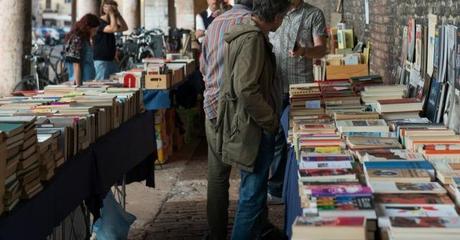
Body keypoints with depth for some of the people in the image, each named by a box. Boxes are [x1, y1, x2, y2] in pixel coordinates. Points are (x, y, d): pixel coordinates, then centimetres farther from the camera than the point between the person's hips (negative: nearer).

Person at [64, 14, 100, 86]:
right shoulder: (77, 40, -13)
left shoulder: (84, 40, 13)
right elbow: (76, 65, -17)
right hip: (81, 82, -9)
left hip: (87, 82, 9)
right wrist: (78, 85, -19)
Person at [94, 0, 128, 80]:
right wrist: (111, 14, -17)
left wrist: (118, 14, 7)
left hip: (111, 60, 9)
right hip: (101, 61, -9)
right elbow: (114, 29, -27)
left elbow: (124, 28, 13)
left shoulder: (110, 23, 16)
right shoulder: (99, 23, -13)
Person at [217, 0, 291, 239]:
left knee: (255, 187, 22)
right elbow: (247, 90, -27)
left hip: (252, 126, 11)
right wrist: (272, 121, -17)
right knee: (253, 193, -3)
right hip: (253, 129, -11)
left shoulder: (248, 33, 11)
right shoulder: (253, 39, -21)